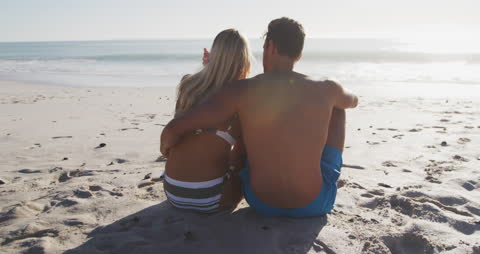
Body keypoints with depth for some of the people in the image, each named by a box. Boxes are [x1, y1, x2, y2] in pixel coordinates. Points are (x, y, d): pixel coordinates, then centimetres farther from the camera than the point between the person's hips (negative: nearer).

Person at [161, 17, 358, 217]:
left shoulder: (244, 90, -16)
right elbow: (353, 101, 18)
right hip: (316, 205, 0)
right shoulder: (326, 90, -9)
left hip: (261, 203, 1)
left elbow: (173, 130, -15)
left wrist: (166, 146, 9)